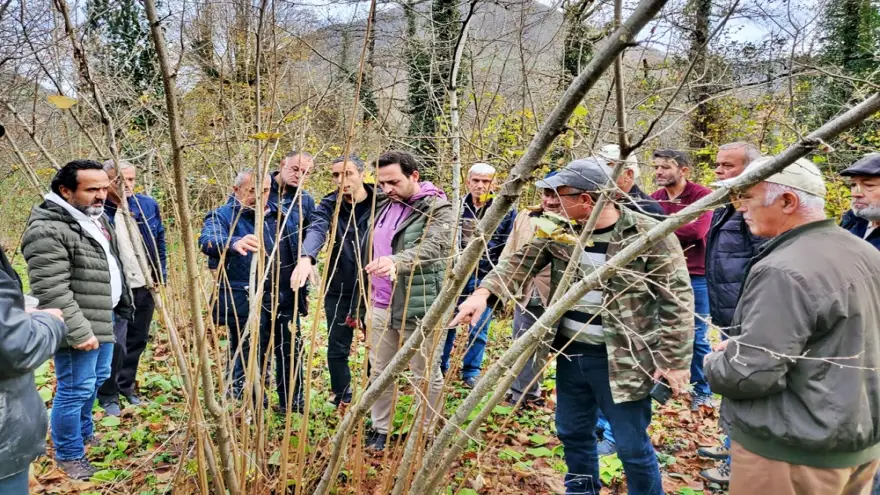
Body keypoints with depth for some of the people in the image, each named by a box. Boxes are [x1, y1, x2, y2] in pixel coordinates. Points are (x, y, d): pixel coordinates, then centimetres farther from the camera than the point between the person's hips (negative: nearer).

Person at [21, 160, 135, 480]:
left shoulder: (96, 219, 9)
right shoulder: (48, 230, -21)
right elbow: (51, 291, -25)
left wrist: (122, 304, 22)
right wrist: (78, 331, -25)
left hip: (104, 319, 10)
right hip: (79, 328, -10)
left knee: (97, 380, 23)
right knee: (75, 389, 3)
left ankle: (84, 433, 44)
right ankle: (69, 454, 21)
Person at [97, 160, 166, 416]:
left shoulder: (148, 205, 1)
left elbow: (160, 243, 10)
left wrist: (159, 278, 8)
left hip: (145, 286, 5)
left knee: (138, 341, 15)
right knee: (116, 343, -3)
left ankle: (126, 385, 33)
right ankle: (108, 395, 14)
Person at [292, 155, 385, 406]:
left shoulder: (382, 203, -6)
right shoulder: (329, 205, -5)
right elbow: (316, 229, -24)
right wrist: (306, 257, -44)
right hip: (339, 290, 1)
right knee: (337, 350, 9)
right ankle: (342, 402, 28)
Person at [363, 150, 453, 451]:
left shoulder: (438, 209, -11)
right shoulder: (386, 207, 11)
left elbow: (432, 248, -30)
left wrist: (396, 261, -48)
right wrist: (370, 294, 24)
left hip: (419, 309, -7)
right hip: (381, 306, 7)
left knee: (426, 375, 8)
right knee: (379, 372, 16)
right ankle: (380, 429, 31)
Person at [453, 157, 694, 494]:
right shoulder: (561, 231, 1)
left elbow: (677, 300, -12)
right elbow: (521, 261, -1)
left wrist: (674, 360, -14)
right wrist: (484, 291, -18)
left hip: (620, 360, -6)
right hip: (570, 353, 6)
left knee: (632, 446, 7)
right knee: (573, 432, 22)